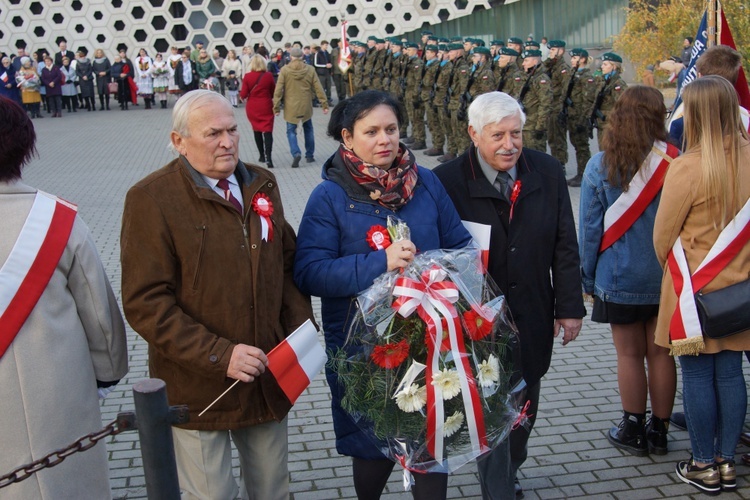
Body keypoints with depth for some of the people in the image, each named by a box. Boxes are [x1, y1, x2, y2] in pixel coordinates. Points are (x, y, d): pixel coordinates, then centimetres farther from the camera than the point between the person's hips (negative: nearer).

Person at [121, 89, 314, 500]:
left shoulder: (262, 184, 6)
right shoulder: (150, 199, -13)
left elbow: (287, 263, 14)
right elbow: (145, 302, -17)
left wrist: (301, 330, -2)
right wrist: (218, 355, -22)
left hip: (269, 377, 5)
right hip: (199, 387, -5)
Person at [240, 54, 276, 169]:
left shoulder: (247, 77, -9)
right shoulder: (268, 76, -8)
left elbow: (243, 94, -7)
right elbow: (273, 92, 3)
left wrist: (242, 97, 15)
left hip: (252, 108, 1)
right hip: (266, 107, -1)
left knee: (257, 131, 17)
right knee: (267, 131, -3)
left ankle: (262, 156, 25)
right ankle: (268, 157, -19)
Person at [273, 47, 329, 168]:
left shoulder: (285, 70, -7)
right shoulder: (310, 69, -3)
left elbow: (278, 90, -7)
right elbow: (318, 88, -1)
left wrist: (276, 107, -1)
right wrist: (325, 104, 5)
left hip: (290, 107, -2)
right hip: (306, 106, 2)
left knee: (291, 131, 6)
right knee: (308, 129, 19)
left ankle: (296, 153, -16)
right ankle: (309, 155, 22)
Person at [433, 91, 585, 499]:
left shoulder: (548, 172, -2)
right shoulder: (448, 181, -14)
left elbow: (564, 246, 3)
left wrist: (569, 306, 3)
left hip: (533, 320, 5)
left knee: (524, 408, 21)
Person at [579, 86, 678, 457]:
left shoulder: (600, 166, -9)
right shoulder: (674, 162, -8)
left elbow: (590, 228, -4)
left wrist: (588, 277, 6)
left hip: (620, 276, -1)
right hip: (668, 275, 2)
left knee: (630, 355, 8)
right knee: (661, 353, 10)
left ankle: (633, 431, 19)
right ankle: (659, 431, 22)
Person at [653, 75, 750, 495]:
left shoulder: (689, 167, -18)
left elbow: (663, 234, -8)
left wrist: (673, 267, 11)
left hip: (695, 288, -5)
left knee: (698, 375, 6)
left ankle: (705, 466, 16)